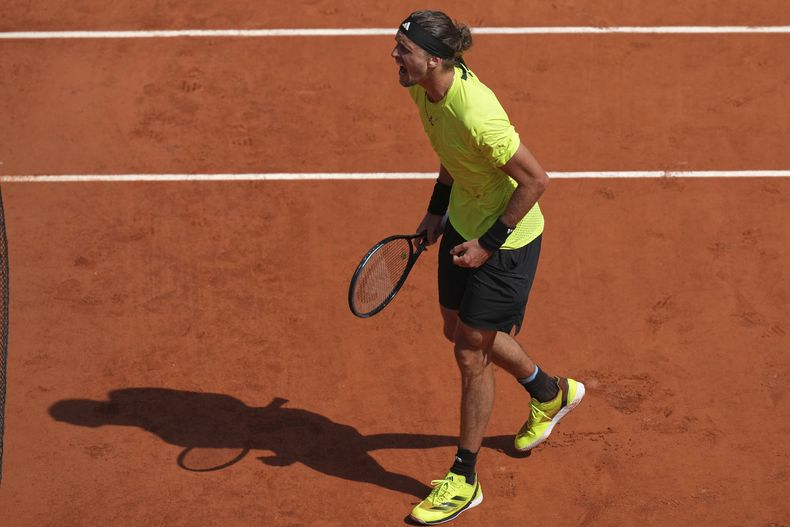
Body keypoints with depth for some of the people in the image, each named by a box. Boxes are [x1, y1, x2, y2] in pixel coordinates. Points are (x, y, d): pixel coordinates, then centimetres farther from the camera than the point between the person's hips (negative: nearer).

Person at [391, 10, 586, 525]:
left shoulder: (476, 112, -35)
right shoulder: (424, 91, -9)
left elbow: (535, 179, -26)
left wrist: (489, 244, -20)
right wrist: (437, 210, 11)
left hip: (507, 237, -9)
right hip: (463, 222, 9)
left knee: (472, 355, 1)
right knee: (458, 329, 22)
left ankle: (464, 481, 20)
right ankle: (551, 392, 49)